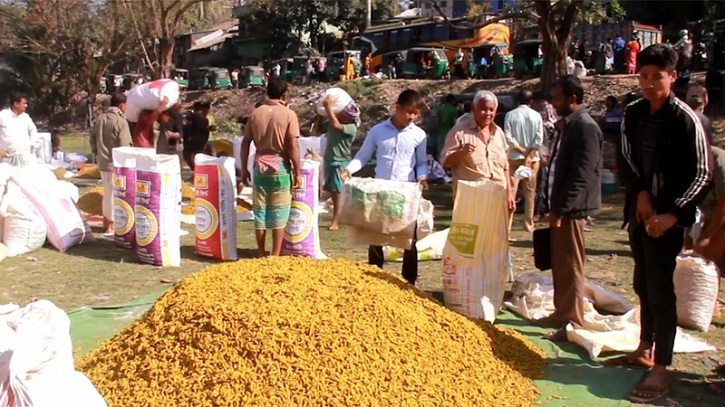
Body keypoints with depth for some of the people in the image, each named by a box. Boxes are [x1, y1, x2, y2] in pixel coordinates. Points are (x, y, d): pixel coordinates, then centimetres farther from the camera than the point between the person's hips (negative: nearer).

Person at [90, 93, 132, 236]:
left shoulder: (100, 118, 8)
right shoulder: (121, 121, -16)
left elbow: (93, 138, 12)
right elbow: (124, 145, -18)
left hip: (103, 162, 8)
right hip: (116, 163, -8)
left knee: (107, 192, 19)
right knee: (113, 193, 0)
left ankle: (106, 221, 28)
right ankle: (111, 225, 5)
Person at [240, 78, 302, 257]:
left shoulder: (255, 113, 3)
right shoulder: (288, 114, -8)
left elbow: (245, 143, 4)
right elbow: (293, 146, -12)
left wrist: (244, 169, 12)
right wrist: (297, 173, -5)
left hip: (260, 167, 3)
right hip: (280, 168, -3)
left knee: (260, 211, 10)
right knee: (279, 213, 5)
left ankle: (261, 254, 16)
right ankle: (275, 255, 7)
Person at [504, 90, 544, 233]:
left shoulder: (510, 115, -4)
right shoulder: (536, 116, -1)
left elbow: (508, 137, -11)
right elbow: (539, 139, -8)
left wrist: (522, 150, -5)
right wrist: (529, 154, -8)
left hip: (514, 157, -1)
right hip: (532, 158, 1)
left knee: (511, 191, -1)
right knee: (530, 192, 10)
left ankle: (507, 224, -7)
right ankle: (528, 223, 16)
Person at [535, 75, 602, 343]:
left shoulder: (585, 127, -16)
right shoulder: (566, 125, 13)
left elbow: (582, 176, -22)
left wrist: (561, 210, -21)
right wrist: (554, 207, 13)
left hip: (572, 210, -9)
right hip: (560, 207, 10)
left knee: (571, 267, -2)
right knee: (559, 265, 17)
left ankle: (573, 323, 8)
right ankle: (562, 313, 29)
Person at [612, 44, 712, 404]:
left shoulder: (685, 119, -13)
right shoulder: (632, 113, 4)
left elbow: (703, 175, -12)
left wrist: (673, 213, -18)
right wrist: (640, 192, -3)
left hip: (667, 217, -6)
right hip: (639, 211, 6)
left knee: (661, 291, -5)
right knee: (644, 285, 17)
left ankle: (660, 371, 1)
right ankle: (645, 350, 32)